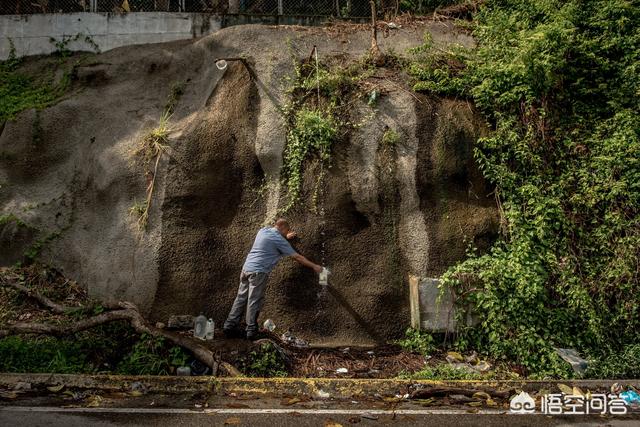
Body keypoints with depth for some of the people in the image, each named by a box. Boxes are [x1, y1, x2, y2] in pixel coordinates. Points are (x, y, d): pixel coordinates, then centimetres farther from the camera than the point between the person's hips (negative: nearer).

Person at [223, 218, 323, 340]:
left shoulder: (263, 230, 14)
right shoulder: (279, 239, -7)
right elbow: (297, 257, -3)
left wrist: (286, 238, 41)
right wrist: (314, 266, 6)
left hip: (246, 267, 8)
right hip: (258, 271, -8)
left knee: (241, 298, 11)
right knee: (254, 301, -3)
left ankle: (230, 326, 14)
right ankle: (251, 331, 1)